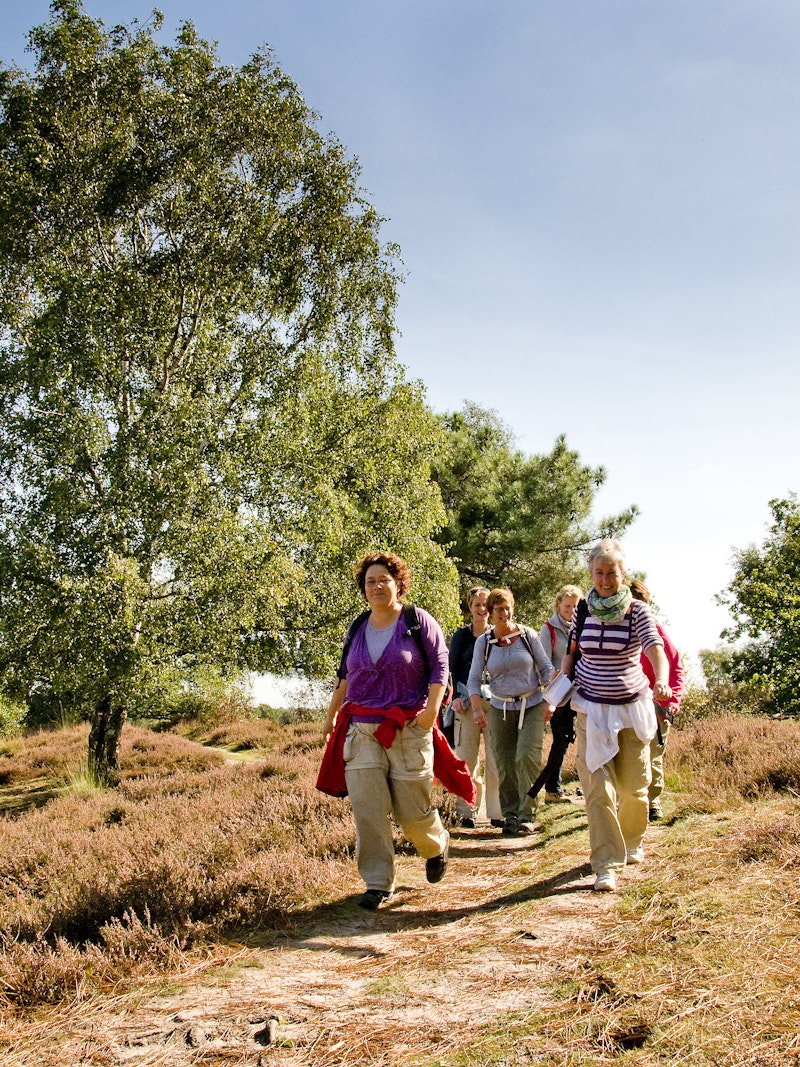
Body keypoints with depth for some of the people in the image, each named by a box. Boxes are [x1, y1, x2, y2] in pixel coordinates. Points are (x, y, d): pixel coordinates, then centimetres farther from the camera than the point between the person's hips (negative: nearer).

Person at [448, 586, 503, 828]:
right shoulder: (461, 635, 8)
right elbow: (452, 668, 6)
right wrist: (456, 696, -6)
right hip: (467, 702, 0)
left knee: (496, 759, -2)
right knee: (466, 757, 0)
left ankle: (497, 813, 6)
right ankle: (466, 811, 9)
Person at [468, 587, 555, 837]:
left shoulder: (528, 635, -3)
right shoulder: (483, 642, -1)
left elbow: (546, 668, 2)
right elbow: (474, 679, -2)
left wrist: (550, 701, -7)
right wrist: (477, 709, -16)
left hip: (532, 706, -2)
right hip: (500, 709, 2)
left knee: (526, 758, -13)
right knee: (504, 765, 3)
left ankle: (526, 815, -5)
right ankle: (510, 815, 15)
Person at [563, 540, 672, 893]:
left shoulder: (637, 611, -8)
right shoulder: (583, 611, 0)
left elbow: (656, 652, -22)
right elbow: (571, 654, 13)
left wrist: (661, 682, -42)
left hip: (631, 707, -1)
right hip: (591, 708, 1)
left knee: (633, 785, 9)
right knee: (598, 787, -8)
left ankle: (631, 842, 38)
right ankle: (606, 865, -3)